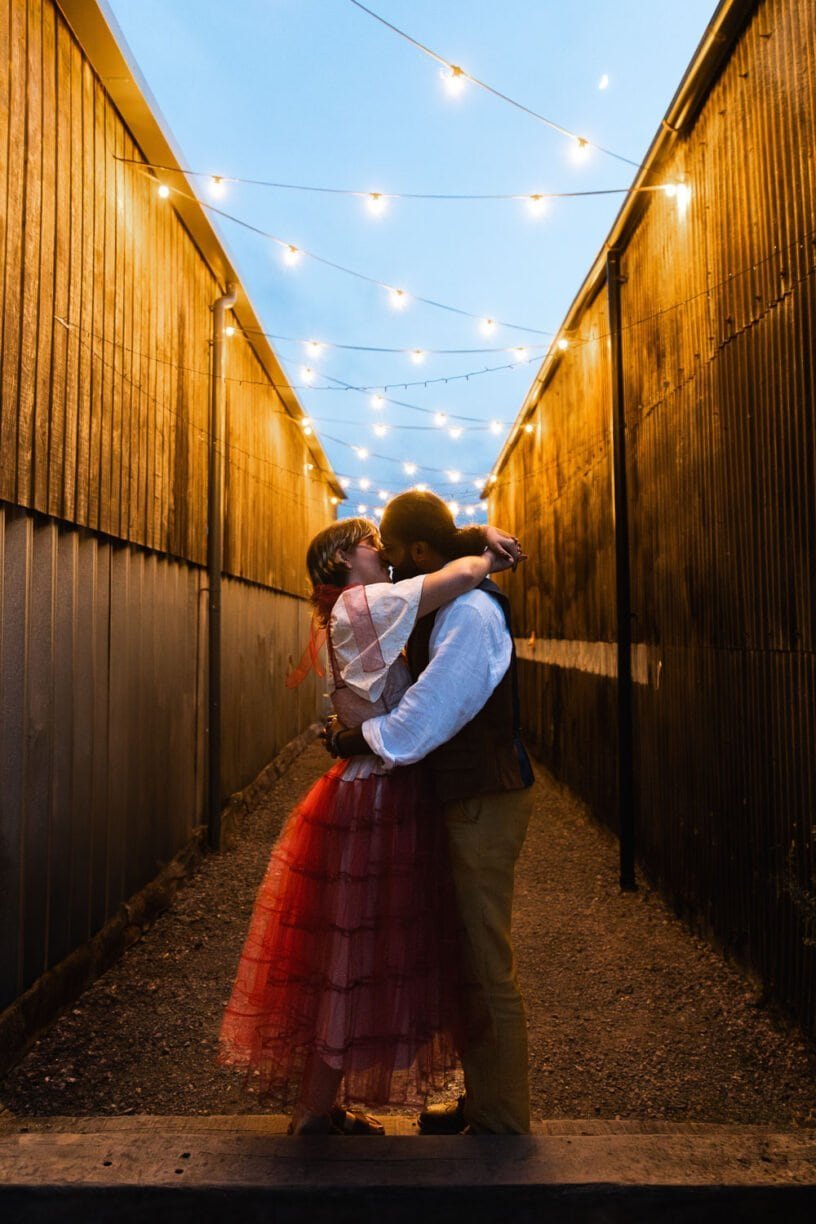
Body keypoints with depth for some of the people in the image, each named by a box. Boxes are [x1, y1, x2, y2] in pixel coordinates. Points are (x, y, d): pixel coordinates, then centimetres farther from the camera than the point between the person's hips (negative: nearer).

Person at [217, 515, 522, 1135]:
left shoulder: (367, 612, 14)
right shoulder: (361, 604, -14)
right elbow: (462, 574, -22)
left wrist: (482, 543, 2)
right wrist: (489, 554, -1)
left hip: (386, 799, 10)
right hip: (372, 806, -10)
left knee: (356, 963, 17)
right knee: (347, 965, 3)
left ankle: (323, 1105, 31)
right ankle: (313, 1118, 20)